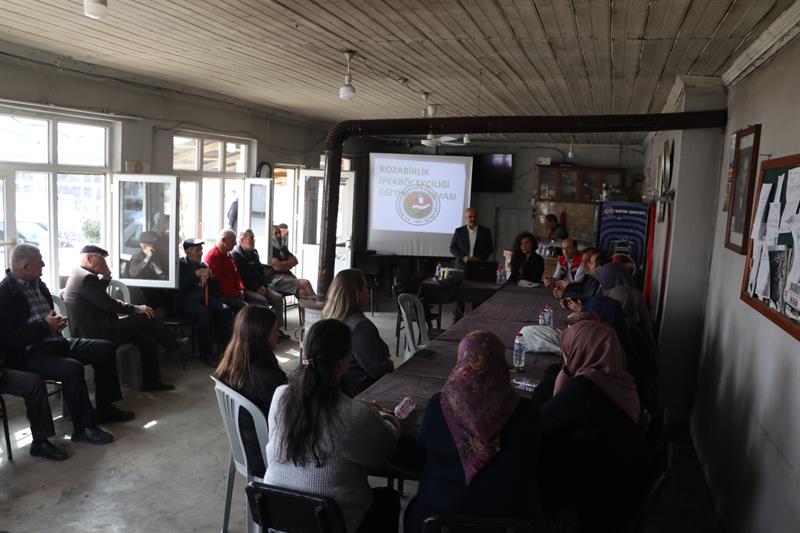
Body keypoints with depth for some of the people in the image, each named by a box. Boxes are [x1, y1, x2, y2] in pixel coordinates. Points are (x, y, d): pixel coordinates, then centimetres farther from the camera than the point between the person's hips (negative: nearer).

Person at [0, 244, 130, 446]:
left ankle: (105, 408, 11)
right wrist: (46, 326, -17)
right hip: (29, 353, -9)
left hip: (56, 342, 9)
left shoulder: (37, 283, 11)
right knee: (72, 368, -33)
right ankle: (84, 428, -17)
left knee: (105, 348, 2)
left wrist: (56, 322, 4)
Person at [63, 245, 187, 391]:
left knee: (146, 333, 3)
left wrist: (105, 276, 8)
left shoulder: (79, 274, 13)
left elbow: (102, 296, 23)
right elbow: (110, 304, -21)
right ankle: (173, 343, 12)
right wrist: (136, 309, -10)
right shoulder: (87, 278, -19)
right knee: (146, 317, -10)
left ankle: (151, 380, 5)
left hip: (93, 329, 10)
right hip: (97, 333, -10)